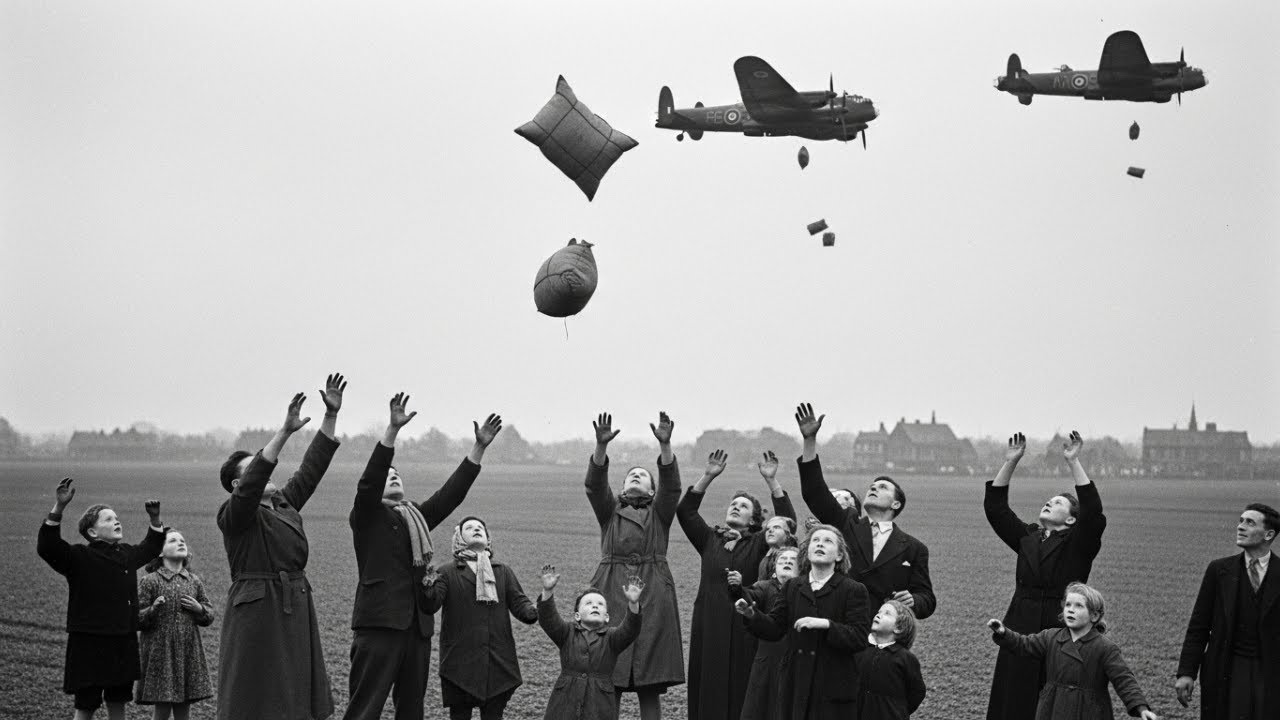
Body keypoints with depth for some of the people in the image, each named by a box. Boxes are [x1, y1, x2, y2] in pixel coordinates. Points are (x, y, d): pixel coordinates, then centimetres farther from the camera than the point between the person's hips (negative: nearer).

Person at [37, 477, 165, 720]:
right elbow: (47, 548, -24)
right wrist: (57, 509, -34)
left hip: (124, 641, 7)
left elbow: (150, 549, 35)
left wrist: (155, 520, 23)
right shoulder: (80, 557, -8)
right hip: (90, 643, -6)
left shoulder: (127, 554, 13)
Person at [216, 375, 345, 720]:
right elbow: (253, 482, -24)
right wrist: (285, 431, -31)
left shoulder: (285, 504, 16)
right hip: (256, 613, -8)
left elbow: (312, 468, 14)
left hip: (296, 612, 8)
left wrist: (331, 415, 7)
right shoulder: (233, 514, -7)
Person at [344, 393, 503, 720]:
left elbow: (451, 493, 14)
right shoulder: (367, 515, 3)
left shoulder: (418, 517, 20)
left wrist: (479, 448, 7)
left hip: (418, 624, 7)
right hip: (379, 622, -7)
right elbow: (369, 480, -13)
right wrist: (393, 429, -23)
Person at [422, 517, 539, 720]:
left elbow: (518, 602, 8)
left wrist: (533, 613, -15)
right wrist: (429, 588, -27)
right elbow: (431, 606, -5)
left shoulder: (503, 572, 16)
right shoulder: (449, 573, 6)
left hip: (498, 663, 2)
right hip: (460, 663, -2)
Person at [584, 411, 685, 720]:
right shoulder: (609, 511, 16)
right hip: (612, 596, 0)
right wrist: (601, 446, -18)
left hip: (653, 597, 0)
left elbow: (671, 486, -3)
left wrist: (665, 445, -18)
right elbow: (595, 485, -2)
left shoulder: (659, 514, 15)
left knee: (649, 688, 0)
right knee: (609, 685, -4)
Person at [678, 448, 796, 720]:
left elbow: (787, 520, -7)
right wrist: (708, 476, -8)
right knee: (709, 690, 1)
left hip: (743, 624, -1)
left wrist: (771, 480, -15)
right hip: (709, 624, 2)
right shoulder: (709, 539, 11)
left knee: (739, 689, -1)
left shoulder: (757, 544, 6)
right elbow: (685, 510, 1)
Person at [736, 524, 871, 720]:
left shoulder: (853, 590, -2)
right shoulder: (792, 587, 11)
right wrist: (752, 615, -13)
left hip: (833, 689, -3)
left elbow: (860, 639, -10)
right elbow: (773, 628, 6)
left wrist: (826, 624, -22)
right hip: (795, 687, 4)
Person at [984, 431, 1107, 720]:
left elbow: (1093, 511, -16)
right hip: (1021, 631, 4)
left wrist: (1073, 462, -18)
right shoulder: (1027, 537, 14)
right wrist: (1010, 462, 1)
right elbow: (995, 507, 9)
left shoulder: (1078, 543, 1)